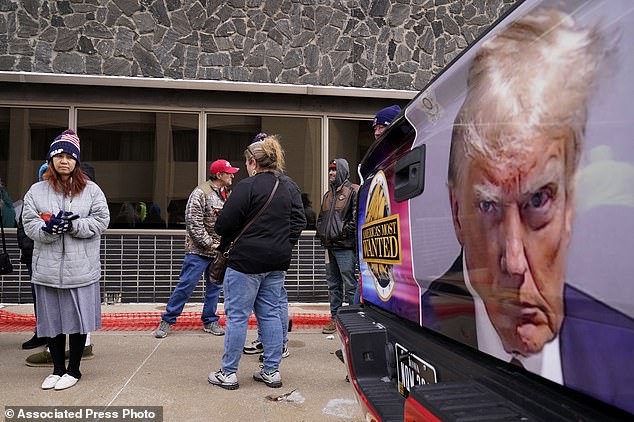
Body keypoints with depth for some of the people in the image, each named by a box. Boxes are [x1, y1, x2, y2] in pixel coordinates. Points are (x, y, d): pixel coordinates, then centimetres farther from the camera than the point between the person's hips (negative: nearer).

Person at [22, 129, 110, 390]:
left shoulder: (91, 190, 2)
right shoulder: (36, 191, 6)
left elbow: (101, 221, -4)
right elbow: (29, 224, 1)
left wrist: (73, 225, -17)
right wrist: (48, 228, -19)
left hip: (81, 268, -2)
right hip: (48, 269, 2)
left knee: (78, 319, 5)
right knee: (52, 319, 11)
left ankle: (73, 370, 22)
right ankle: (57, 369, 28)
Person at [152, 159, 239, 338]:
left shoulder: (226, 194, 10)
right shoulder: (200, 193, -12)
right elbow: (194, 224, -16)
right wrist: (210, 244, -15)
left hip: (219, 251, 7)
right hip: (198, 251, -7)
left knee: (215, 287, 13)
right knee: (186, 285, -2)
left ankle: (210, 321, 26)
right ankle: (167, 320, 12)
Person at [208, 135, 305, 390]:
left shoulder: (247, 187, -13)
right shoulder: (290, 186, 9)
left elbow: (225, 223, -12)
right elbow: (299, 220, 10)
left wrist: (224, 244, 8)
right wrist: (284, 245, 11)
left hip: (246, 260, -7)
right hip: (277, 262, 7)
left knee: (237, 315, 3)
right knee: (270, 314, 13)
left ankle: (228, 373, 13)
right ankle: (272, 371, 19)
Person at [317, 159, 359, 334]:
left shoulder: (353, 191, -5)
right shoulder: (328, 195, 21)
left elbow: (357, 216, -16)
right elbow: (321, 217, 27)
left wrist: (343, 233, -16)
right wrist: (321, 233, 12)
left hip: (345, 247, -8)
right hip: (330, 247, 8)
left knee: (350, 285, -4)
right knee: (333, 285, 14)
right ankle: (335, 318, 22)